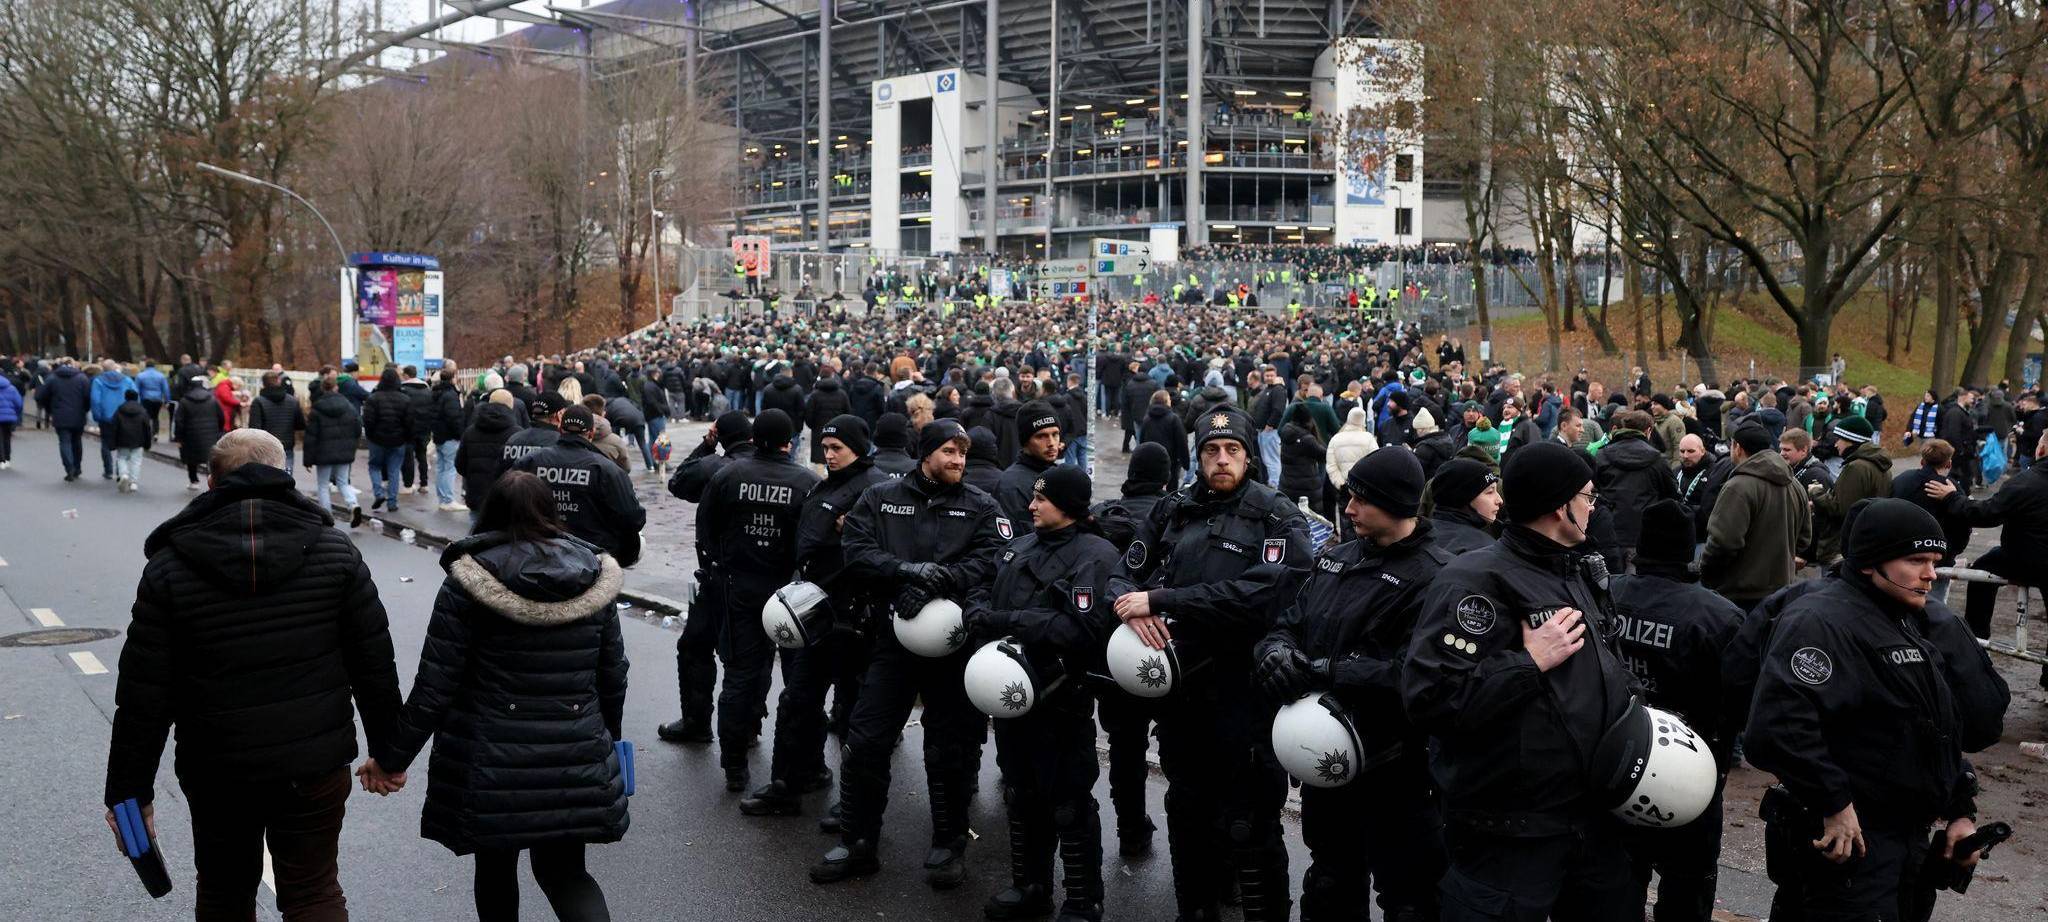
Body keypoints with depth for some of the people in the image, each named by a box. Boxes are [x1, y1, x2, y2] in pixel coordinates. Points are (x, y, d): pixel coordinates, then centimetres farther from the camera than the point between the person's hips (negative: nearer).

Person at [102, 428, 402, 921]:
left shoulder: (170, 568, -8)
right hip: (317, 768, 0)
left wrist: (129, 789, 2)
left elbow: (144, 695, -8)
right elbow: (376, 666, -3)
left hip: (216, 771, 0)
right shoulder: (336, 552, -5)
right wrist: (389, 750, 8)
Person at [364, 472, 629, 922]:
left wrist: (391, 756, 0)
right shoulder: (594, 578, 1)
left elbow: (433, 687, -10)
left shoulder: (468, 584, -10)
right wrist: (606, 741, 25)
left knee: (495, 867, 19)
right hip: (575, 765, 3)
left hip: (491, 769, -3)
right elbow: (612, 677, 9)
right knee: (564, 869, 15)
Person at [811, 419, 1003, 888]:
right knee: (866, 743, 3)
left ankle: (949, 844, 22)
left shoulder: (981, 507, 5)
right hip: (893, 637, 1)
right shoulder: (880, 498, 7)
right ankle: (856, 842, 17)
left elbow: (987, 562, -10)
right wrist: (910, 571, -21)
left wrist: (935, 582, -24)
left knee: (951, 750, 6)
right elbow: (857, 551, -6)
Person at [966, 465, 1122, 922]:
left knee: (1069, 806, 1)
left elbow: (1084, 629, -25)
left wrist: (1009, 621, -24)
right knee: (1023, 796, 20)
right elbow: (985, 589, 15)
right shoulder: (1020, 547, 12)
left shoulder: (1095, 556, -14)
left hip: (1061, 701, -8)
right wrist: (979, 607, -10)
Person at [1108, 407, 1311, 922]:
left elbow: (1261, 595, -22)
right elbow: (1127, 574, 8)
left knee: (1247, 828, 0)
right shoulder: (1173, 510, 9)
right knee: (1186, 812, 19)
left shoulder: (1279, 519, -7)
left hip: (1243, 691, -5)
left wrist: (1160, 600, -22)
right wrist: (1134, 606, -18)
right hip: (1178, 685, 5)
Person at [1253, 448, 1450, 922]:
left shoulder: (1435, 577, -17)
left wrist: (1322, 670, -26)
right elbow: (1288, 625, 10)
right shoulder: (1336, 559, 8)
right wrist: (1278, 650, -14)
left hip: (1394, 771, -7)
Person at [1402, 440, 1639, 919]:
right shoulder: (1476, 581, -18)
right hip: (1509, 836, -9)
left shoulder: (1578, 573, 12)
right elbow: (1428, 697, -29)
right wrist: (1530, 661, -23)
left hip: (1593, 819, 9)